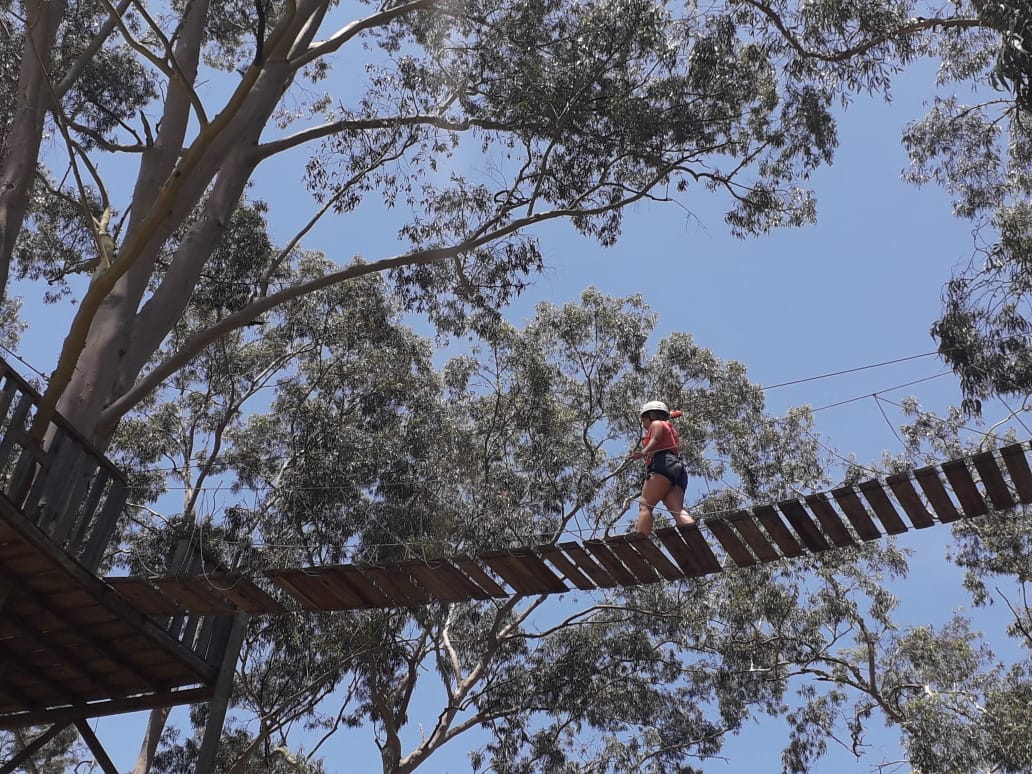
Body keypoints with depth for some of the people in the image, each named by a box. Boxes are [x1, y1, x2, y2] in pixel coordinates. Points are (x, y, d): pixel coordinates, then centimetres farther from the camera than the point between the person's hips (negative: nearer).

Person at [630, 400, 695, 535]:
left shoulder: (657, 424, 15)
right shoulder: (671, 430, 40)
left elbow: (655, 440, -6)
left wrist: (643, 453, -23)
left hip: (664, 464, -8)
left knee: (645, 504, -18)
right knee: (677, 510, -13)